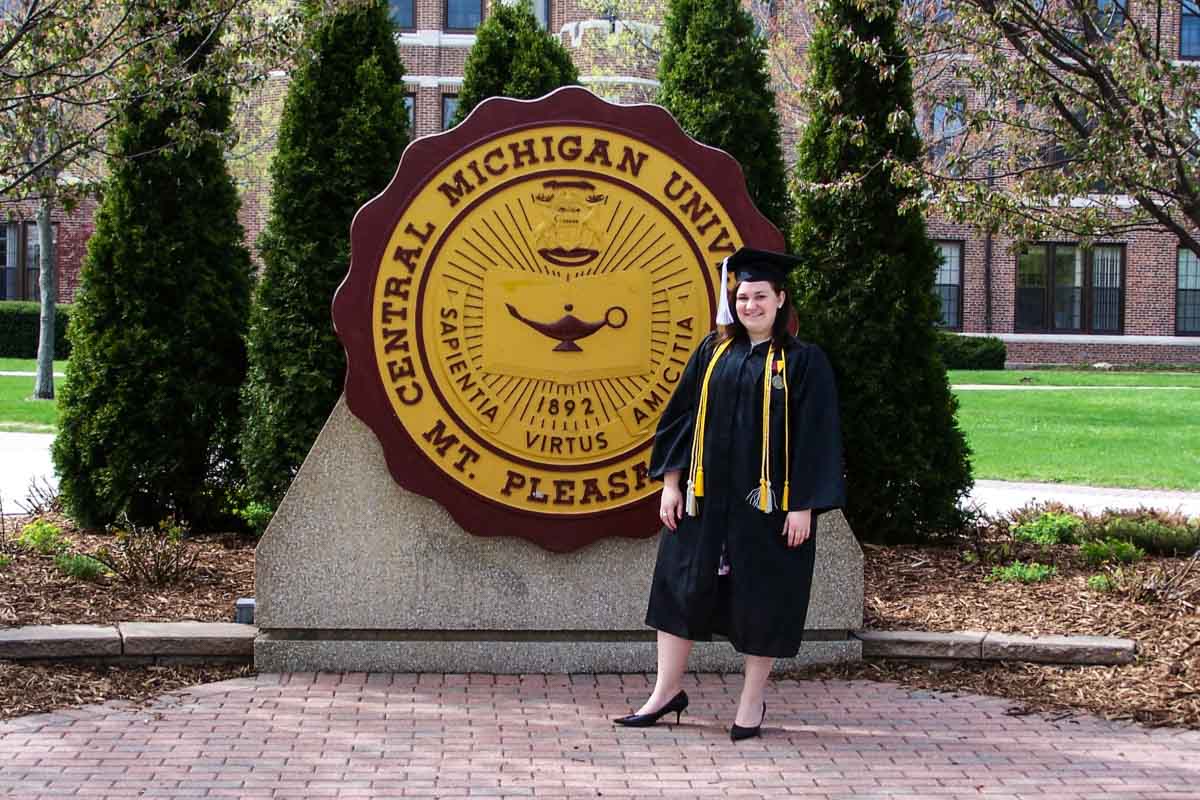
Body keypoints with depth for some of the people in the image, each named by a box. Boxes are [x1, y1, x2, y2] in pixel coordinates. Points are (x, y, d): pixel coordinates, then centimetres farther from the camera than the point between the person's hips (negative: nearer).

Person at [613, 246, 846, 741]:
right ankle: (667, 691, 19)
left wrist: (804, 505, -12)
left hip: (767, 501, -4)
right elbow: (681, 416, 9)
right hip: (706, 495, 4)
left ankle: (752, 701, 18)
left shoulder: (802, 361, -4)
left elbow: (816, 436, -6)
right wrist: (671, 482, 2)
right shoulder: (713, 352, 6)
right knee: (681, 585, 7)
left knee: (763, 597, 4)